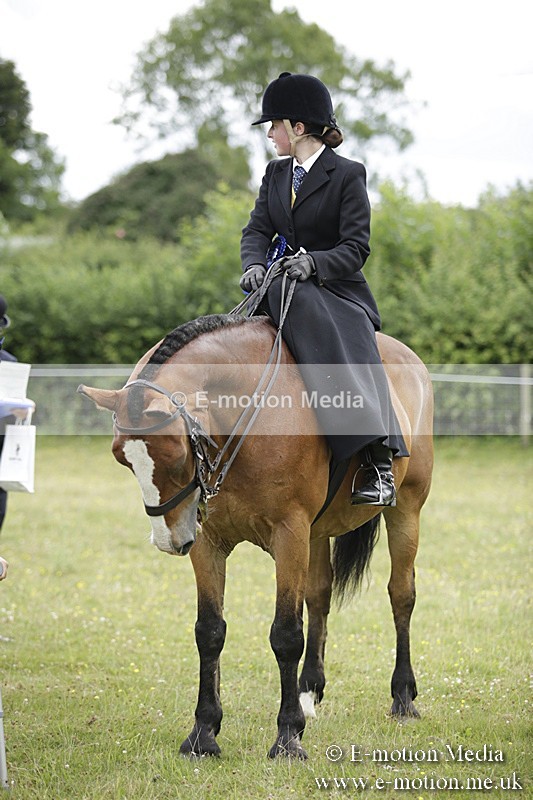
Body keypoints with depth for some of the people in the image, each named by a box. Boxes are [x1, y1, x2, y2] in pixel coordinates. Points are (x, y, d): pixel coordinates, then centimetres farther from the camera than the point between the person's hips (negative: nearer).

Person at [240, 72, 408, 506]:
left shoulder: (348, 175, -2)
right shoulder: (276, 173, 17)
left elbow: (356, 249, -10)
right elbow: (258, 229, 8)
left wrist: (313, 261, -30)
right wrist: (254, 264, -16)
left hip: (339, 289, -5)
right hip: (286, 288, 5)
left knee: (352, 356, -36)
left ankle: (378, 462, -42)